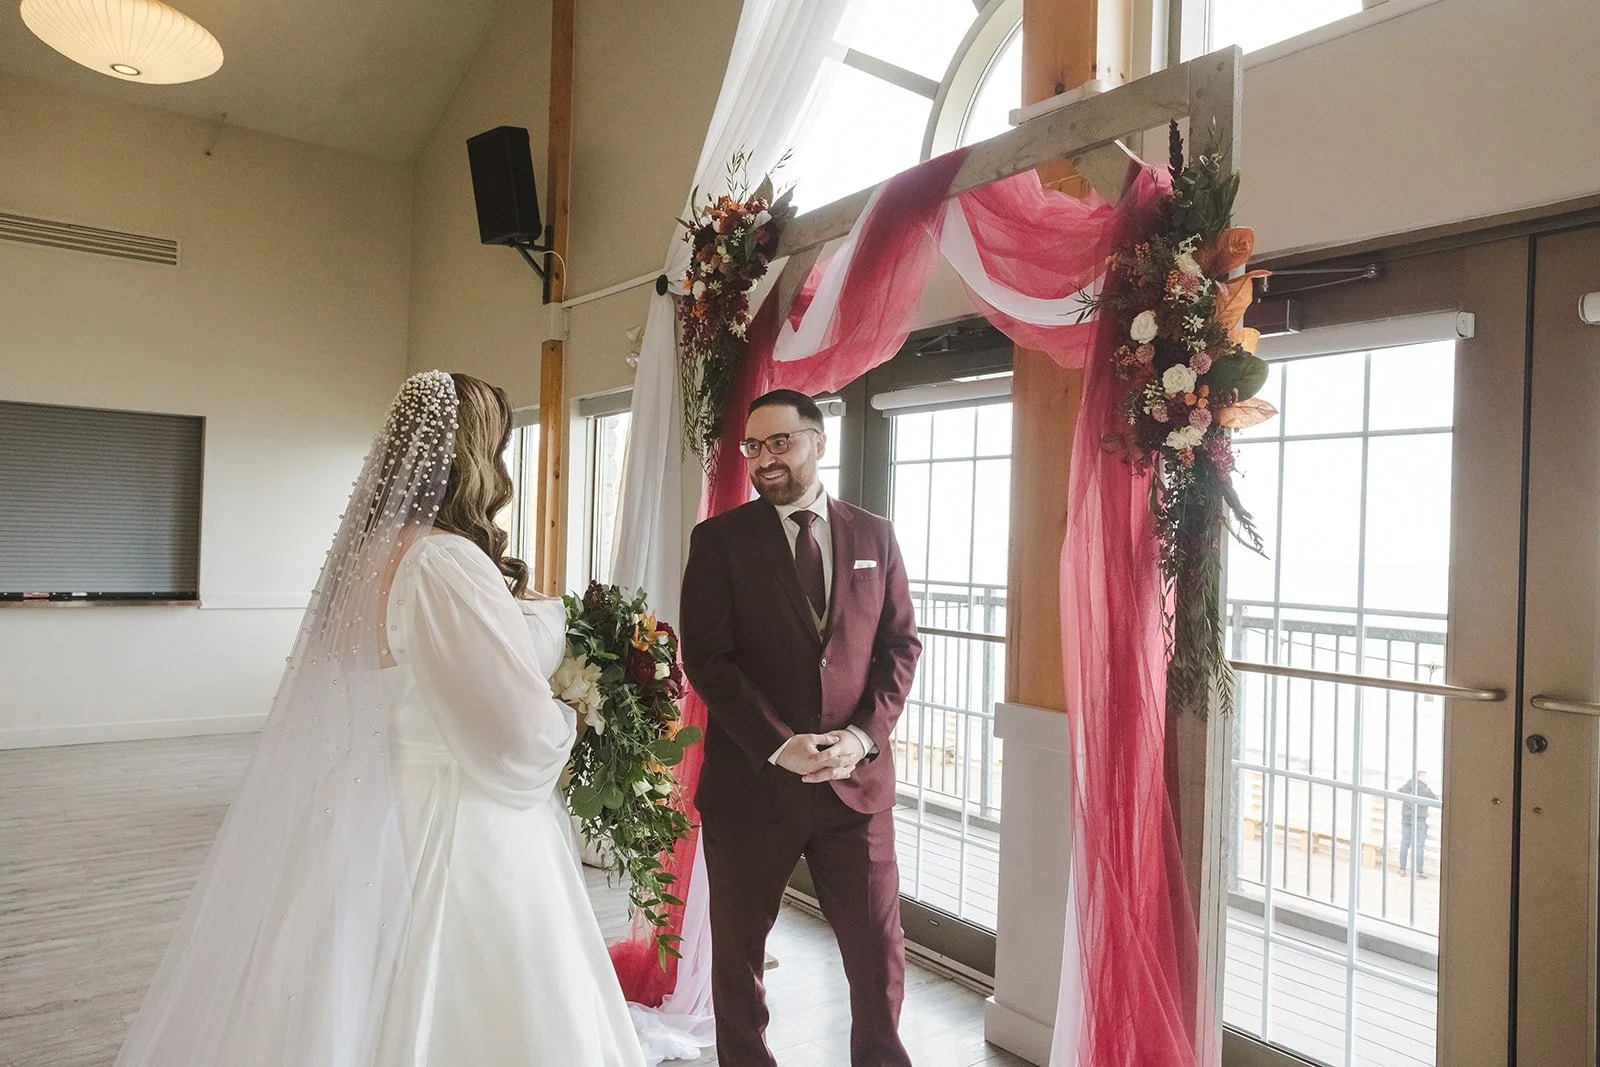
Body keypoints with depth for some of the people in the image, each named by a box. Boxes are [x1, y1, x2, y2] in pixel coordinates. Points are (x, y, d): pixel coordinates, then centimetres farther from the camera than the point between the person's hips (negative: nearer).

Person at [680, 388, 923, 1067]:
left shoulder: (874, 536, 6)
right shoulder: (719, 540, -1)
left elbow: (900, 644, 5)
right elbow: (706, 657, -8)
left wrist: (862, 737, -9)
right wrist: (776, 745, -16)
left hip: (856, 775, 2)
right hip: (750, 777, -1)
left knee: (878, 945, 9)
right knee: (738, 947, 14)